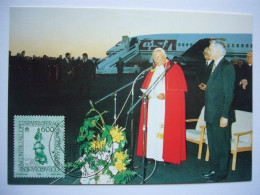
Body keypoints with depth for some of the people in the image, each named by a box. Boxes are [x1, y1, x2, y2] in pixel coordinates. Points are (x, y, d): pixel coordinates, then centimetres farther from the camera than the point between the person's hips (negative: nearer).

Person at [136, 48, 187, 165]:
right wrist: (147, 93, -3)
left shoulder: (174, 68, -1)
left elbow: (180, 88, -8)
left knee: (164, 130, -6)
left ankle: (165, 155, 2)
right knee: (152, 128, 4)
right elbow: (145, 87, 19)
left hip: (168, 106, -6)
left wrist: (166, 95, -18)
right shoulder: (153, 70, 17)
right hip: (152, 106, 6)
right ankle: (152, 153, 11)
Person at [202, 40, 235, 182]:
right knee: (212, 143, 18)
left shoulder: (227, 67, -14)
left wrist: (225, 116, -20)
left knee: (222, 145, 4)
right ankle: (214, 169, 32)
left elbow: (229, 94, -18)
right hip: (211, 114, 9)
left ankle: (221, 173, 17)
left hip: (220, 115, -9)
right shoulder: (215, 66, 14)